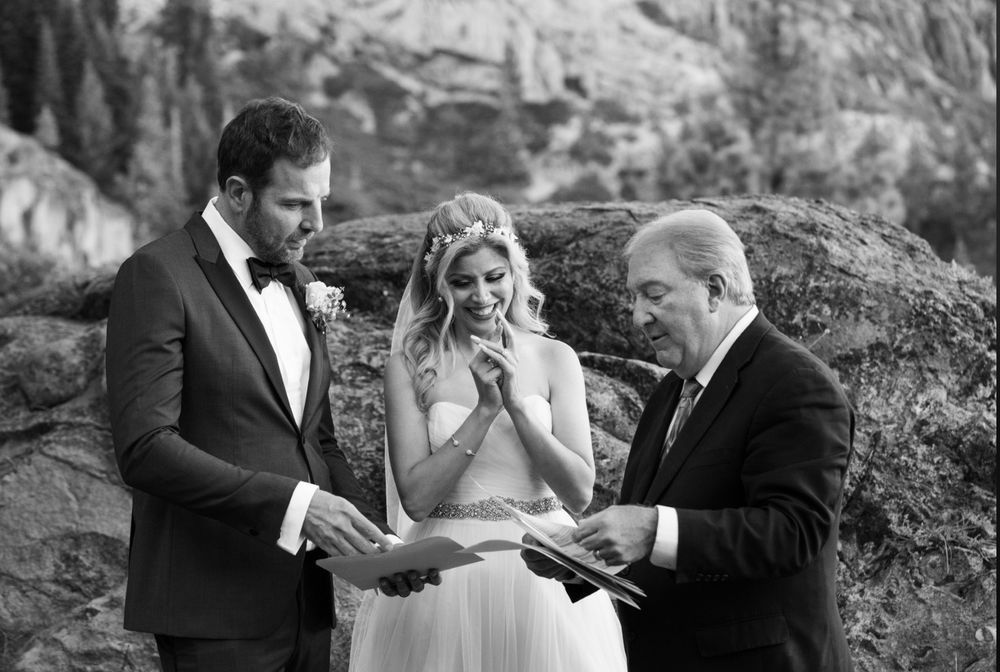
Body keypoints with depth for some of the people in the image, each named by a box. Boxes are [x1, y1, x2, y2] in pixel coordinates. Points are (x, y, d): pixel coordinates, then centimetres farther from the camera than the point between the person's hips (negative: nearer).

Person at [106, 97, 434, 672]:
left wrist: (375, 541, 5)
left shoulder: (300, 284, 16)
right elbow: (144, 449, -18)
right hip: (215, 609, -7)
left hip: (305, 600, 7)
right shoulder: (159, 275, -9)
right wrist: (293, 502, -24)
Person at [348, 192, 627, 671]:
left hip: (542, 573, 1)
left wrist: (517, 404, -15)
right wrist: (485, 409, -16)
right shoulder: (410, 367, -2)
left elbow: (579, 493, -5)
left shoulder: (555, 359, 1)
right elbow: (415, 498, -9)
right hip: (447, 577, -1)